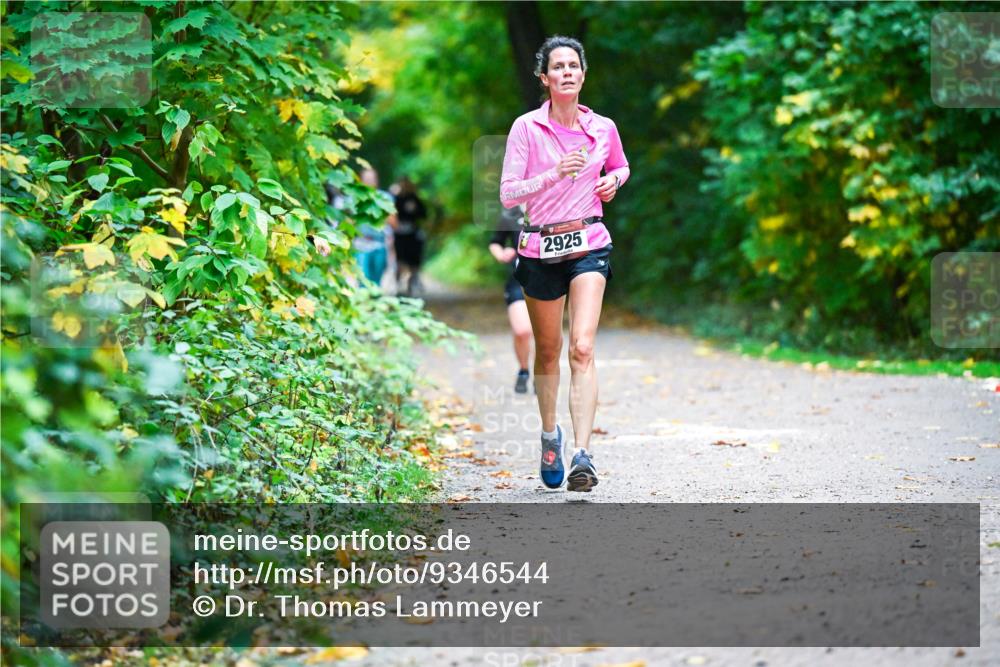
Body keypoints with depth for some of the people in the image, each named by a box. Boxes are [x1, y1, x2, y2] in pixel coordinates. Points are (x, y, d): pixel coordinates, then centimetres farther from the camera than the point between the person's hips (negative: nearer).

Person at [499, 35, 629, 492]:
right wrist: (555, 174, -21)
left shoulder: (603, 129, 4)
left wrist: (613, 181, 2)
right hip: (541, 248, 0)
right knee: (547, 351, 13)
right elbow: (507, 194, -8)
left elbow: (621, 167, 25)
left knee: (582, 348, -16)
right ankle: (549, 433, 38)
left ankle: (582, 455, -23)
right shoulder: (527, 128, -4)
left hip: (589, 246, 0)